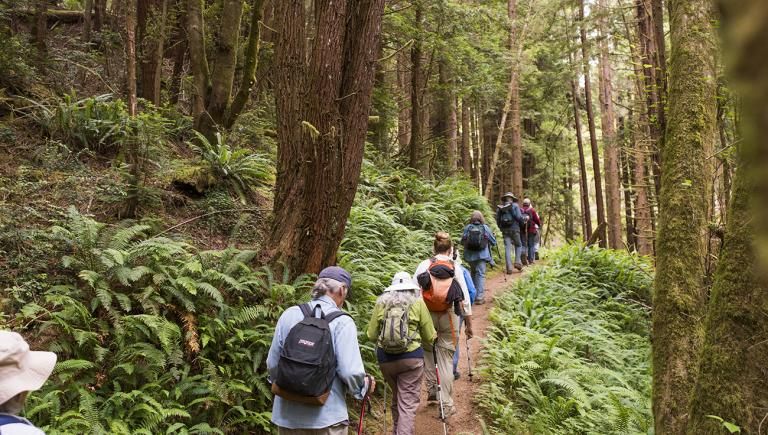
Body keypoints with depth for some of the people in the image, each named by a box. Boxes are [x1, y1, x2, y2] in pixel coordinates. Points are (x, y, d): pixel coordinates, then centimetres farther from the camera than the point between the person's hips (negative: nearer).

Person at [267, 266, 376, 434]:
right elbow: (350, 372, -18)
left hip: (287, 415, 4)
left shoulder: (289, 314, -2)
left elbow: (272, 364, 2)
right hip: (326, 417, -4)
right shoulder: (342, 322, -13)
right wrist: (366, 385, 3)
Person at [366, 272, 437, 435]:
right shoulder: (417, 302, 0)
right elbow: (430, 337, 4)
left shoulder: (381, 303, 5)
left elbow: (371, 335, 7)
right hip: (411, 357, -3)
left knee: (396, 397, 23)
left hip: (385, 358, 3)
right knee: (408, 402, 1)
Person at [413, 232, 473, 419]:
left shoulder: (424, 265, -3)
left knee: (426, 351, 24)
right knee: (446, 359, 8)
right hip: (448, 317, 0)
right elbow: (465, 297, 0)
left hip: (426, 316, 0)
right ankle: (446, 405, 13)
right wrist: (469, 324, 9)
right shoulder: (455, 267, -2)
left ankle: (431, 388, 18)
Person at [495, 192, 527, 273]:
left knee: (507, 248, 3)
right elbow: (519, 217, -11)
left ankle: (509, 268, -1)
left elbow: (497, 220, 8)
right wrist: (523, 221, 8)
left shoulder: (499, 208, 8)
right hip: (514, 229, -3)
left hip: (505, 230, 3)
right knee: (518, 245, 17)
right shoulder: (515, 206, -2)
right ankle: (517, 262, 2)